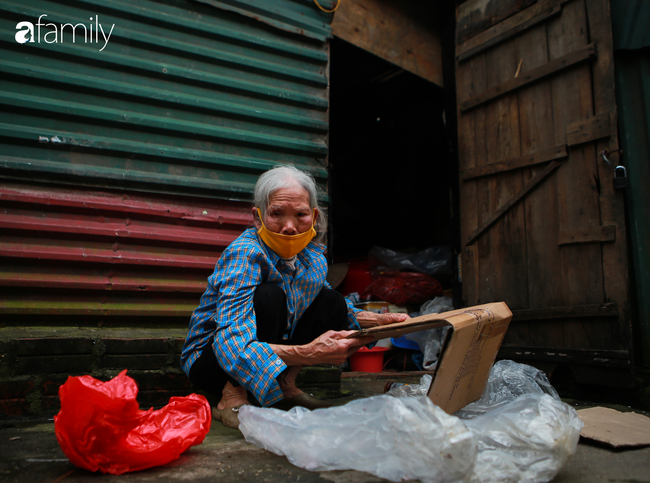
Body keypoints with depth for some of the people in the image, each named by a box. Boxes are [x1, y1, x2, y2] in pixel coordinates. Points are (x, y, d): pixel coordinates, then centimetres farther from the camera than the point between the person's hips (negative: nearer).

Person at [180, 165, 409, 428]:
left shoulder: (312, 254, -6)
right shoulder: (245, 254, -29)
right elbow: (232, 344, -40)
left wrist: (380, 320, -5)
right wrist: (308, 353, -51)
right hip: (209, 360, -7)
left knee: (333, 301, -4)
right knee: (269, 296, -32)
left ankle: (286, 387, 3)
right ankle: (232, 396, -17)